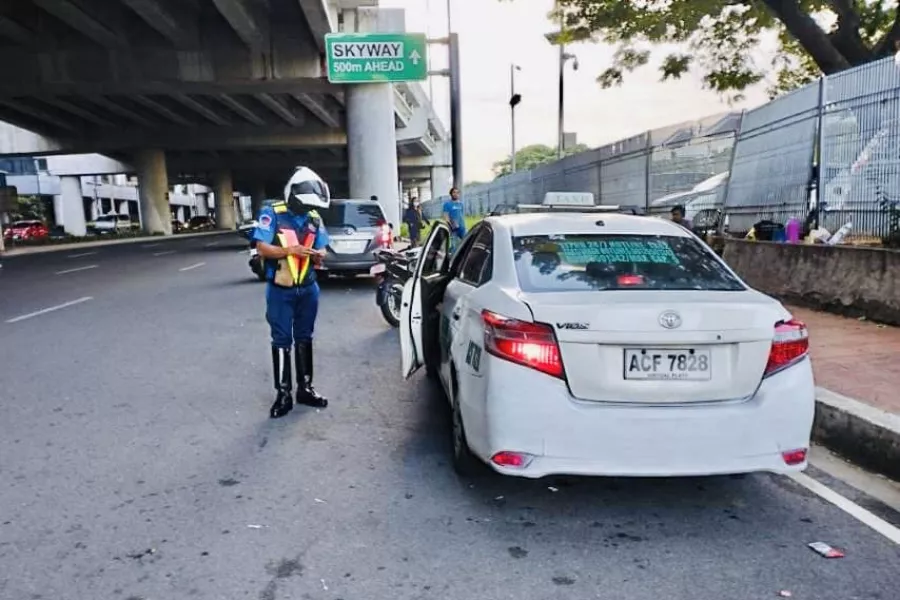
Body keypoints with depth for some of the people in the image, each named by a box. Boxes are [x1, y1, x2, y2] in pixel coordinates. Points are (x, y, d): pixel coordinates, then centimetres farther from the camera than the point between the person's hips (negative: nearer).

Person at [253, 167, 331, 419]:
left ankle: (305, 388, 24)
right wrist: (290, 250, -28)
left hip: (308, 289, 5)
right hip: (280, 290, -4)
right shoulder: (272, 213, -11)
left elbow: (321, 248, 7)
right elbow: (262, 248, -15)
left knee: (304, 338, 13)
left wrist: (318, 254, -17)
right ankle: (283, 394, 9)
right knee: (282, 341, 1)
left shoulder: (314, 218, 4)